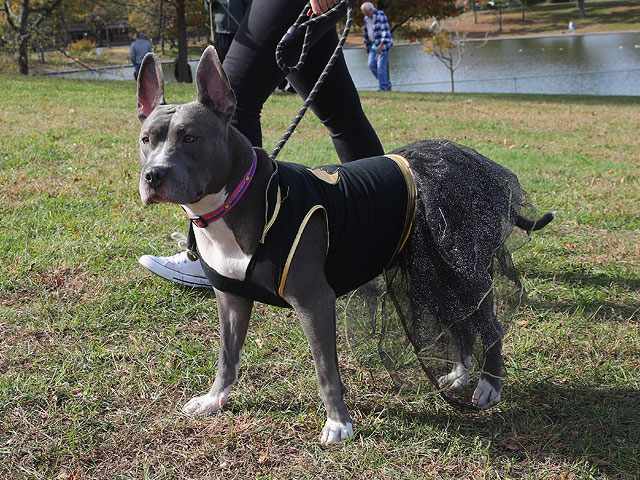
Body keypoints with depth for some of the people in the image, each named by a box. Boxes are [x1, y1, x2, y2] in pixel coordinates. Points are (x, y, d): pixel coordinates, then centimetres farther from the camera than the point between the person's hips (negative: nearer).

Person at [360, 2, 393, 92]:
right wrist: (366, 43, 18)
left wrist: (381, 45, -28)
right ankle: (387, 83, 13)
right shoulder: (367, 18, 8)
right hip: (374, 45, 8)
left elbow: (385, 30, -22)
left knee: (381, 66, -10)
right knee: (371, 65, 2)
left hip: (383, 44, -8)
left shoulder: (380, 15, -16)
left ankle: (382, 88, -3)